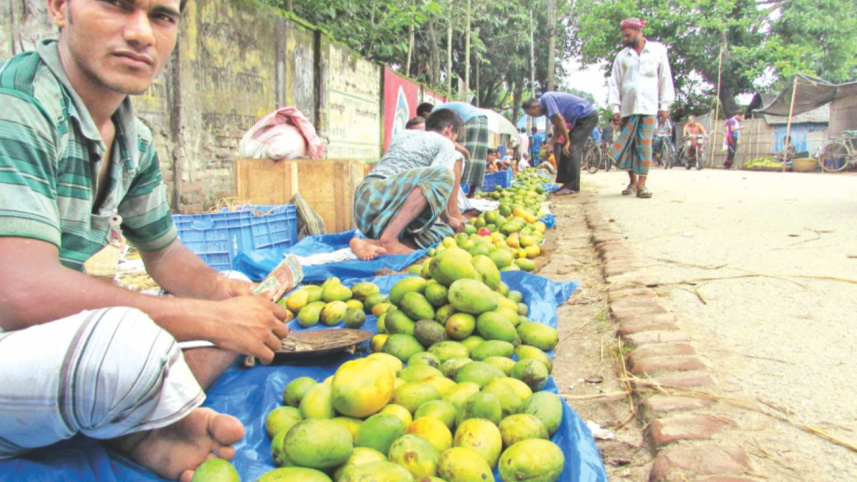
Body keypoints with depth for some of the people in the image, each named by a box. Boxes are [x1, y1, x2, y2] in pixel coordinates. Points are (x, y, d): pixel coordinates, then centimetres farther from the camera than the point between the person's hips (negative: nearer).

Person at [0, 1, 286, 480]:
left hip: (60, 337, 8)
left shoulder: (136, 142, 4)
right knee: (127, 339, -37)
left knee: (242, 302, 7)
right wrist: (211, 318, -25)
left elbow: (163, 251, 17)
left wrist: (226, 291, -7)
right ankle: (177, 420, -4)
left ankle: (137, 427, -12)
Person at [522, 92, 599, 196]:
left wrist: (567, 141, -17)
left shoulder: (546, 98, -17)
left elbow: (560, 120, -21)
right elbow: (558, 126, 14)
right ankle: (567, 183, 9)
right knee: (567, 149, 7)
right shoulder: (546, 107, 11)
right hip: (581, 118, 10)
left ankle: (572, 186, -15)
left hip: (587, 116, -10)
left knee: (571, 148, -15)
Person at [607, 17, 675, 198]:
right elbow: (614, 82, 9)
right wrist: (615, 107, -1)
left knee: (645, 146, -6)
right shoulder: (622, 56, 11)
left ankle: (641, 184, -3)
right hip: (627, 107, 2)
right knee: (625, 146, 1)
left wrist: (665, 105, 1)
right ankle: (632, 180, 15)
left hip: (649, 107, -2)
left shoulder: (658, 51, 8)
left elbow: (665, 78, 7)